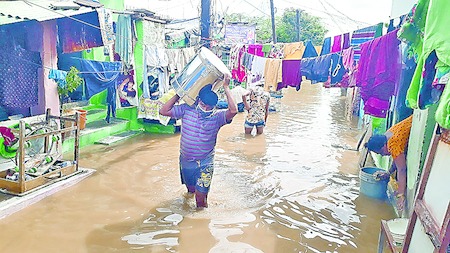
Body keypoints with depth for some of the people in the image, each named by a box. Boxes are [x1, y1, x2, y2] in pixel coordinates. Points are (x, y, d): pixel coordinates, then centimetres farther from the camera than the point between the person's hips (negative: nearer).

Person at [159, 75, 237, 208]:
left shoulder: (217, 116, -14)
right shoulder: (187, 110, -8)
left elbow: (233, 111, -34)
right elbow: (163, 111, -9)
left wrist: (226, 88, -29)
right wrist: (179, 94, -12)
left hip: (205, 163, -3)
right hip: (185, 160, 4)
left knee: (201, 197, -4)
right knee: (190, 188, 26)